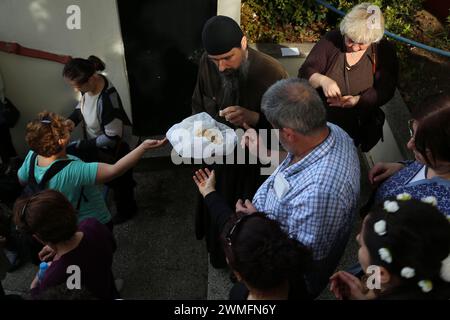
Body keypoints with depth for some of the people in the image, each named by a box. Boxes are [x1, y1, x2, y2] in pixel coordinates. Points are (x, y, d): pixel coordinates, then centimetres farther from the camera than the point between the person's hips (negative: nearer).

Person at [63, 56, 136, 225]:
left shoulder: (107, 100, -40)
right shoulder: (90, 84, -17)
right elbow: (82, 104, 7)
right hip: (95, 147, 8)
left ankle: (126, 211, 51)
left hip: (110, 152, -7)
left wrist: (80, 145, -23)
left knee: (118, 182, 22)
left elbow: (112, 138, -31)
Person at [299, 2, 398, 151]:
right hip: (320, 120, 0)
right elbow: (305, 72, -10)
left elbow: (385, 91, -11)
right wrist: (322, 80, -33)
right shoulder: (331, 40, -8)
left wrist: (358, 100, -29)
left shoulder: (384, 51, -7)